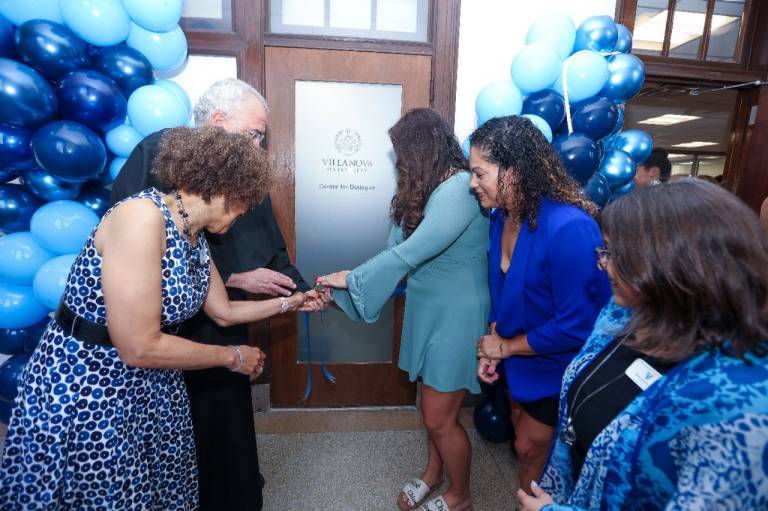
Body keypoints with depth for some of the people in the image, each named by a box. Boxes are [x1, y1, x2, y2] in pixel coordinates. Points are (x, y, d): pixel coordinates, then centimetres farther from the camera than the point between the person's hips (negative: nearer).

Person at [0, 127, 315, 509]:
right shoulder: (142, 216, -26)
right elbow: (139, 347, -26)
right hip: (78, 392, -7)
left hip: (152, 387, 8)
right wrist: (232, 357, -14)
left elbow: (223, 312, 13)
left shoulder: (197, 241, 1)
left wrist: (287, 303, 15)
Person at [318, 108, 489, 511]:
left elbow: (408, 253, -26)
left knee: (440, 417, 7)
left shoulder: (459, 189, -22)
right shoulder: (429, 189, 8)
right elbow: (400, 249, 5)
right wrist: (348, 282, -2)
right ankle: (433, 473, 47)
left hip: (456, 316, -8)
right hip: (428, 310, 8)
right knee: (431, 404, 22)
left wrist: (350, 278, -17)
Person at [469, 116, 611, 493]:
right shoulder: (501, 218, -7)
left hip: (556, 369, -7)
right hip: (517, 359, 8)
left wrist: (506, 346, -19)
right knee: (522, 435, 27)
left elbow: (576, 327, -30)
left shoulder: (569, 229, -33)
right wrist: (492, 344, -6)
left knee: (531, 450, 13)